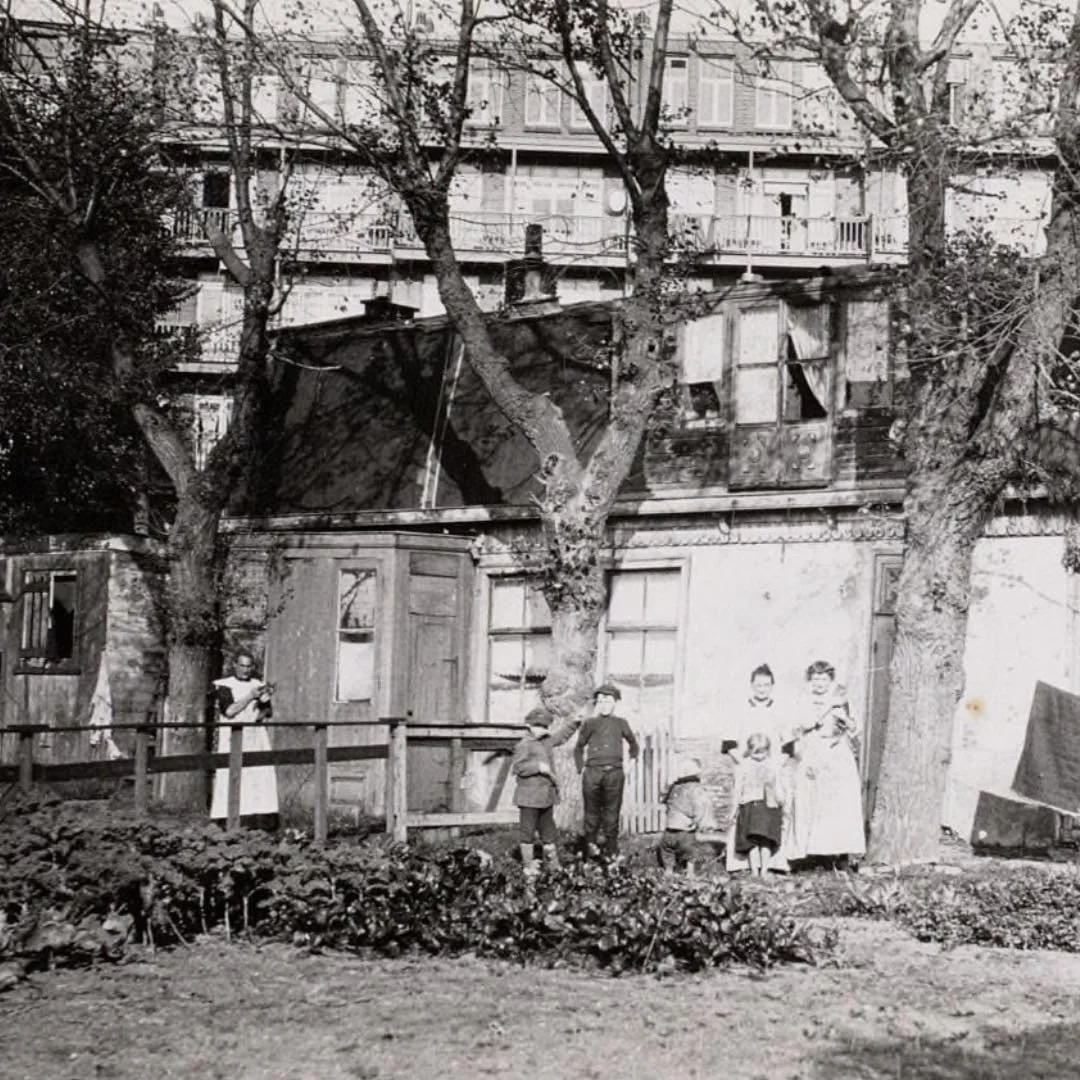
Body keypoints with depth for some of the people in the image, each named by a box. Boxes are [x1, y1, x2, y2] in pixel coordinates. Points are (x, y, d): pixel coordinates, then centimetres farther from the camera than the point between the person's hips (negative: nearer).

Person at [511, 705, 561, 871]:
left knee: (548, 828, 15)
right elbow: (516, 767, -21)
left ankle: (554, 864, 23)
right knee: (528, 829, 2)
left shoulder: (547, 740, 10)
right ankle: (528, 864, 11)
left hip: (546, 795, 8)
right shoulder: (524, 745, -14)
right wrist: (538, 766, -26)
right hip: (529, 795, -8)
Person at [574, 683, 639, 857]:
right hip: (593, 771, 0)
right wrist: (581, 769, 11)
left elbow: (633, 744, 26)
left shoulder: (621, 724, 14)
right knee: (592, 811, 1)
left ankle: (611, 849, 7)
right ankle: (591, 843, 8)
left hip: (614, 773, 0)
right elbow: (579, 748, 20)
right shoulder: (590, 723, 12)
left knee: (612, 812, 2)